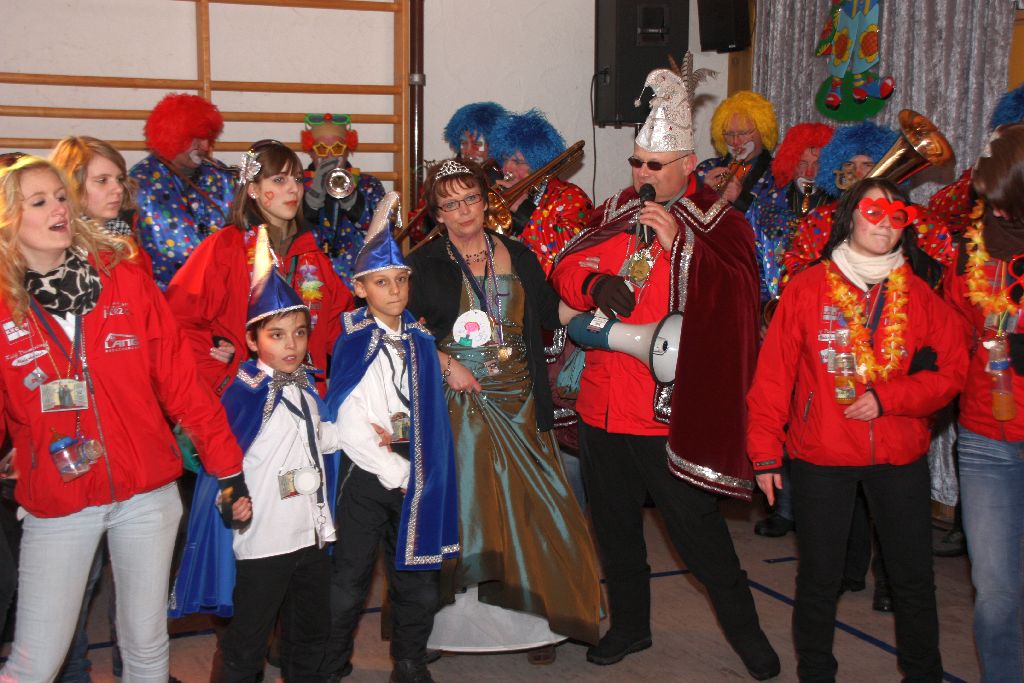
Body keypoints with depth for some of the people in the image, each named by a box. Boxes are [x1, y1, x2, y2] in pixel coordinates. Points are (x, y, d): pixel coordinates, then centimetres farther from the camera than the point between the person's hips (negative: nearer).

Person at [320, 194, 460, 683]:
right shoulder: (353, 344, -4)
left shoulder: (420, 340, 8)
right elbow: (348, 423, -10)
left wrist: (419, 473, -2)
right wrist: (394, 473, -10)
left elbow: (430, 413, 11)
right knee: (349, 583, 2)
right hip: (367, 474, -4)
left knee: (419, 582, 9)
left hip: (415, 474, 4)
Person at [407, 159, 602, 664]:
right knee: (461, 504, -1)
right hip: (457, 403, -2)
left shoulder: (519, 257, 11)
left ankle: (537, 617, 11)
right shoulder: (425, 263, 3)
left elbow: (551, 313, 13)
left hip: (517, 403, 2)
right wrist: (447, 365, -13)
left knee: (525, 506, 1)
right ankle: (447, 620, 9)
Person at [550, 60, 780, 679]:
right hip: (604, 402, 6)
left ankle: (745, 629, 24)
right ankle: (630, 625, 37)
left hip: (670, 408, -5)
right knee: (614, 523, 17)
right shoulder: (616, 213, 10)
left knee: (699, 530, 2)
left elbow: (739, 295, -18)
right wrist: (594, 284, -11)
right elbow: (566, 269, 11)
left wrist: (679, 241, -25)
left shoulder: (718, 222, -4)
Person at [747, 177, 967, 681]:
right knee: (818, 578, 9)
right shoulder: (807, 289, -3)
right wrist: (765, 451, -7)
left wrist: (887, 399, -14)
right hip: (820, 456, -2)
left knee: (914, 578, 10)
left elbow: (951, 371, 0)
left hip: (901, 456, 2)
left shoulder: (920, 295, 3)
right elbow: (773, 374, -4)